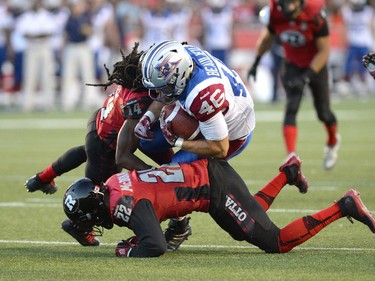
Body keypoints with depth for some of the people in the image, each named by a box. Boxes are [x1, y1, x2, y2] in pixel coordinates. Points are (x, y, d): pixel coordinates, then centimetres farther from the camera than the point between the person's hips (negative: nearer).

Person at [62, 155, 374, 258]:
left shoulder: (124, 203, -23)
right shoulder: (113, 184, 5)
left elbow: (156, 246, -34)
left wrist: (131, 252, -14)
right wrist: (137, 237, 5)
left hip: (215, 184, -9)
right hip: (206, 169, 9)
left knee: (275, 242, -7)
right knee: (244, 228, 33)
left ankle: (342, 208, -5)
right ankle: (287, 173, 38)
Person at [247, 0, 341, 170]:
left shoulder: (315, 15, -30)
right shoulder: (275, 14, -19)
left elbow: (324, 51, -21)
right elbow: (267, 37, 4)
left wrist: (307, 76, -27)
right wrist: (256, 62, 5)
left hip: (315, 65, -2)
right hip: (292, 65, 2)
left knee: (323, 112, 9)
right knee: (291, 108, -17)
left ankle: (333, 142, 41)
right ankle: (291, 156, -22)